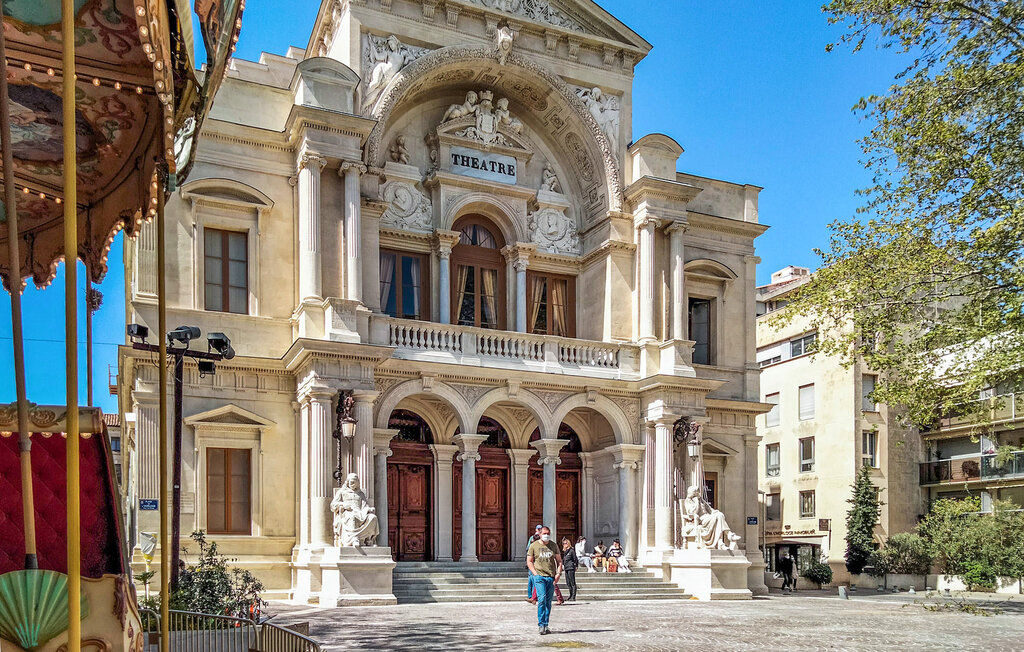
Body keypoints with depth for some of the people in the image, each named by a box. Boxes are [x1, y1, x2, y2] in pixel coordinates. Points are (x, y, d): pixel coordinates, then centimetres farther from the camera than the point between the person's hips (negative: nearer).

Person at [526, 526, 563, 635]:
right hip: (539, 576, -3)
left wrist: (558, 574, 3)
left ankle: (545, 625, 12)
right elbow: (529, 561, 5)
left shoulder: (553, 545, 12)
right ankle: (541, 625, -11)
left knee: (548, 602, 5)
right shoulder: (534, 545, 3)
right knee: (542, 599, -16)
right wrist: (535, 573, -7)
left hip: (551, 577, 3)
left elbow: (559, 561, 16)